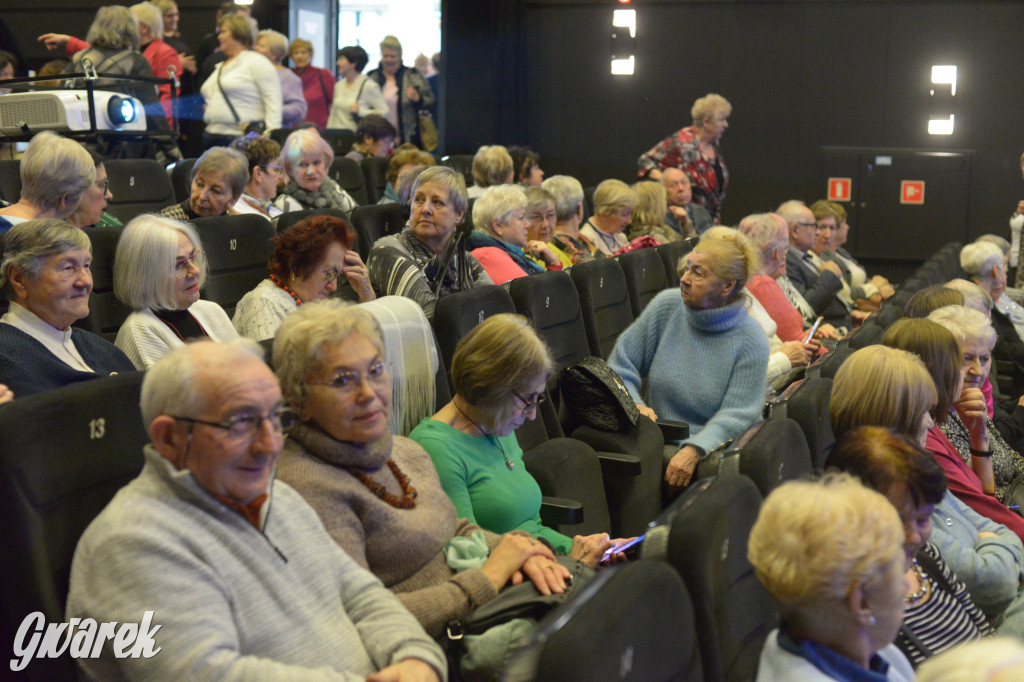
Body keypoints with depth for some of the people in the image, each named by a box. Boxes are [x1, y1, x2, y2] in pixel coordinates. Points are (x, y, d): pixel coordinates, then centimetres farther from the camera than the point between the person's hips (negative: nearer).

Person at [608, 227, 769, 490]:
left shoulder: (751, 340, -4)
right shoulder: (667, 306, 3)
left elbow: (736, 414, -11)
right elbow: (619, 368, 8)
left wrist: (695, 451, -27)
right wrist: (636, 406, -11)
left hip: (713, 446, 0)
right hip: (658, 443, 1)